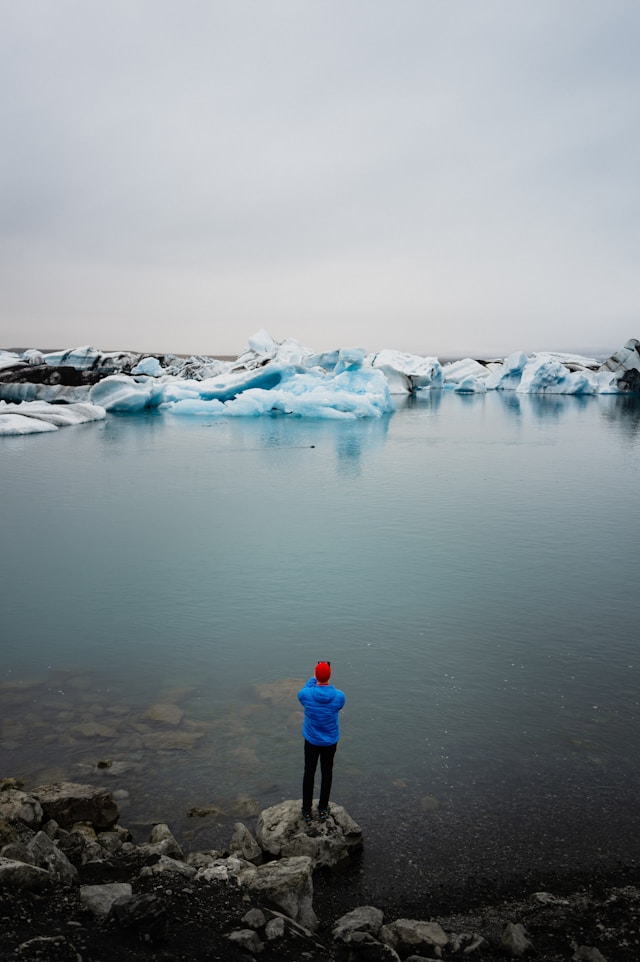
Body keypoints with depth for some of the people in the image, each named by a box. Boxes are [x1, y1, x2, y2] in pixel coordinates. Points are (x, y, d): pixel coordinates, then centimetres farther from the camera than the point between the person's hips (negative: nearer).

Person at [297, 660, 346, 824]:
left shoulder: (306, 694, -25)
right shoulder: (339, 696, -24)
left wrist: (313, 679, 4)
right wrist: (328, 682, 5)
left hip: (311, 741, 0)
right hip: (330, 741, 1)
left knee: (309, 773, 18)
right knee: (326, 773, 22)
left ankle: (307, 811, 27)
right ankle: (323, 809, 33)